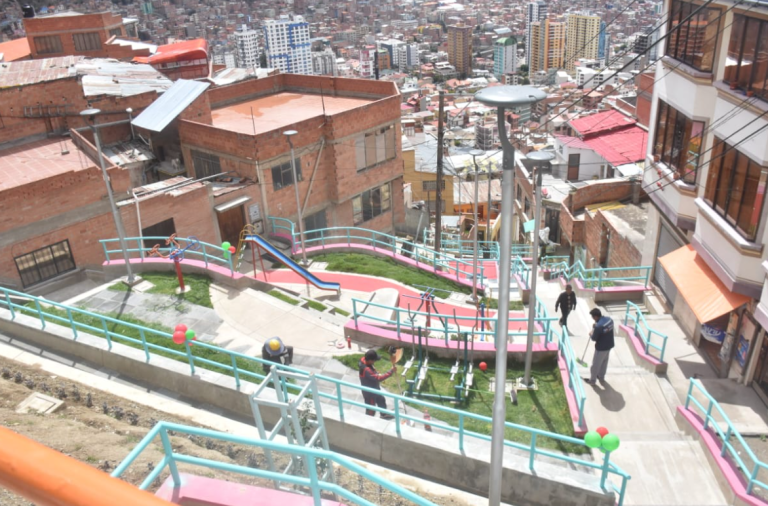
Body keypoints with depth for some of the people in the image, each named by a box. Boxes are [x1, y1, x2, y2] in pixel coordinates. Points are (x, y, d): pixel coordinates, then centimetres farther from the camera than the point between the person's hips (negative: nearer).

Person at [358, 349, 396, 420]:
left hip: (374, 389, 10)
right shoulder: (366, 370, -42)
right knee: (371, 410, 12)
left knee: (381, 400, 32)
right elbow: (378, 378, -42)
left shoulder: (364, 360, -14)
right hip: (369, 393, -10)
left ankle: (384, 414, 57)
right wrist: (391, 371, -41)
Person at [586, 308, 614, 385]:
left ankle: (592, 380, 28)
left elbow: (594, 338, -20)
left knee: (596, 364, 12)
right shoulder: (609, 319, -8)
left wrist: (591, 334, 1)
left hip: (601, 347, -8)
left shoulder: (598, 326, -32)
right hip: (609, 345, 8)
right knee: (605, 361, 26)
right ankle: (601, 377, 44)